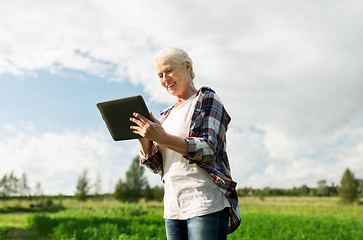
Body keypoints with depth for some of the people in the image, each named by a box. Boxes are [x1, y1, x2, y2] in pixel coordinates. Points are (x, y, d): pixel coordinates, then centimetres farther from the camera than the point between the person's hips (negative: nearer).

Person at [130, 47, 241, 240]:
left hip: (205, 204, -6)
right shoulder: (167, 115, 18)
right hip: (173, 208, 6)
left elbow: (209, 149, -14)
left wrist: (162, 137, -20)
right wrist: (143, 138, -5)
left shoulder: (207, 100, 0)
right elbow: (156, 166, 13)